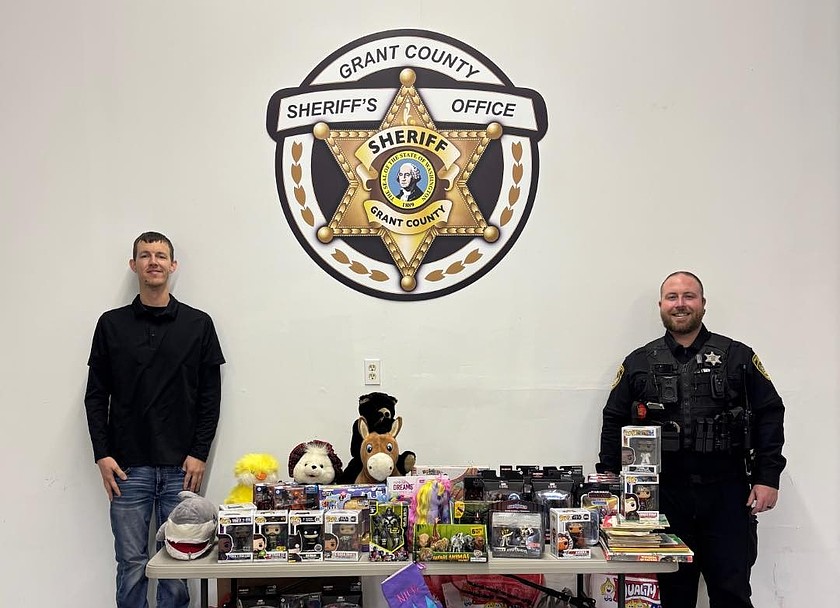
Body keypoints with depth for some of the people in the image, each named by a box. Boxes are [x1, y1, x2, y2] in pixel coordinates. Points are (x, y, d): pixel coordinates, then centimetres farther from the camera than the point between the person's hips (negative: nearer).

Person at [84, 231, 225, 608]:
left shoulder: (198, 324, 4)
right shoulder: (112, 325, 6)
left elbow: (210, 397, 3)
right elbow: (96, 396, 6)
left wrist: (199, 454, -4)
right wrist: (102, 455, -2)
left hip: (180, 467, 0)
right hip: (128, 467, 0)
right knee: (132, 565, 4)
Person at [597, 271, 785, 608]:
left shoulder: (738, 357, 5)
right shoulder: (639, 362, 7)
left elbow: (769, 414, 5)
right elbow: (614, 422, 10)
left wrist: (768, 478, -3)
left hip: (726, 494, 0)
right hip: (664, 495, 1)